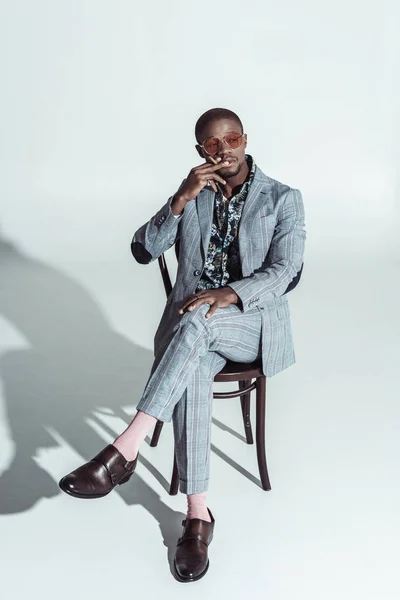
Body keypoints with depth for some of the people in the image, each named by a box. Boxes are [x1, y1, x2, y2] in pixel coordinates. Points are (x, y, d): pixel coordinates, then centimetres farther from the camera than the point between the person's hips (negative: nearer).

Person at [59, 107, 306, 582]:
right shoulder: (192, 195, 11)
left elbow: (283, 272, -9)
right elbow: (143, 251, 2)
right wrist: (181, 200, -13)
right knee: (191, 372, -34)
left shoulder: (283, 199, 2)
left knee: (196, 320, -37)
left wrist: (229, 293, -27)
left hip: (252, 324, -2)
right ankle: (197, 516, -29)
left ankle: (124, 451, -39)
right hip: (191, 324, 2)